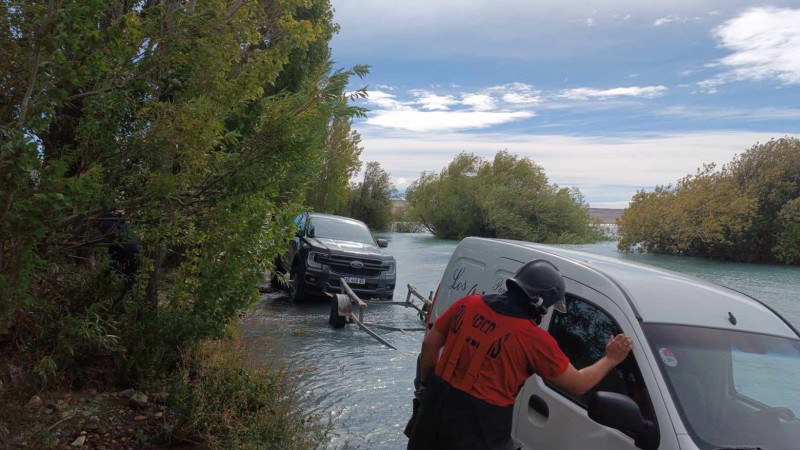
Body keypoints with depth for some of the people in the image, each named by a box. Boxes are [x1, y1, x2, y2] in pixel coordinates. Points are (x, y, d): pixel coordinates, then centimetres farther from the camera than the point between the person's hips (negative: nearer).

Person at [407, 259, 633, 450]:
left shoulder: (468, 304, -2)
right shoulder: (534, 339, -15)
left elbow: (430, 343, 4)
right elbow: (578, 385, -4)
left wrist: (426, 384, 18)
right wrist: (611, 359, 11)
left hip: (437, 403, 5)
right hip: (478, 427, -5)